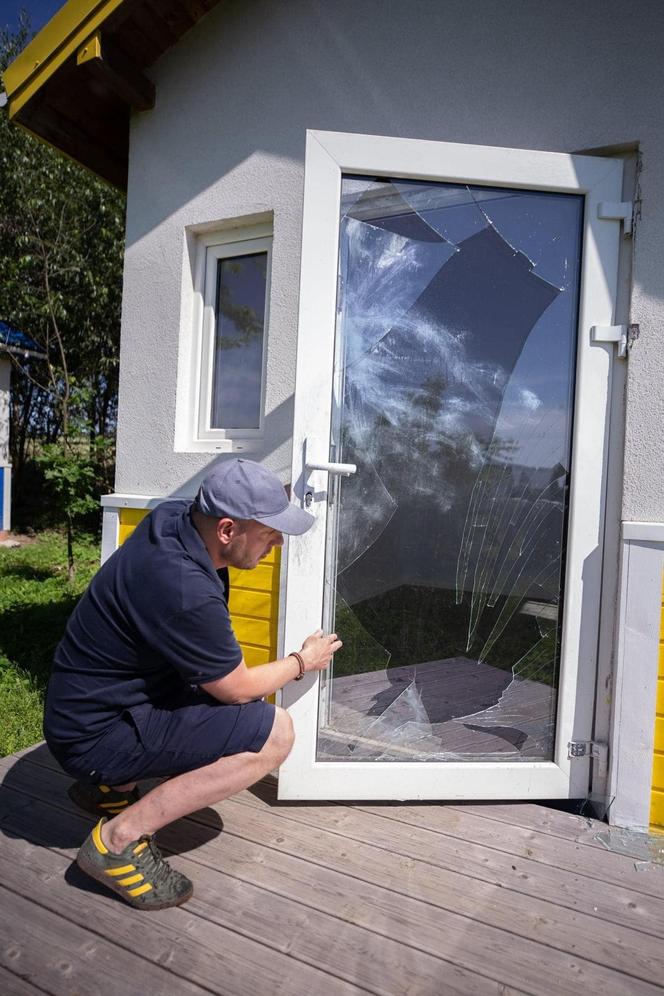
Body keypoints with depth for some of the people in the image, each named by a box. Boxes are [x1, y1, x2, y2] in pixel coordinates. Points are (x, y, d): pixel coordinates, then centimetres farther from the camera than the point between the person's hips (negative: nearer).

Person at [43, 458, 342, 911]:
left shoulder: (173, 514, -8)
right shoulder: (185, 594, -33)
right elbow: (237, 688, -16)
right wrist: (302, 662, 1)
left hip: (84, 701, 9)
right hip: (96, 735, -9)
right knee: (274, 731, -17)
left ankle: (111, 787, 19)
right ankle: (119, 838, -8)